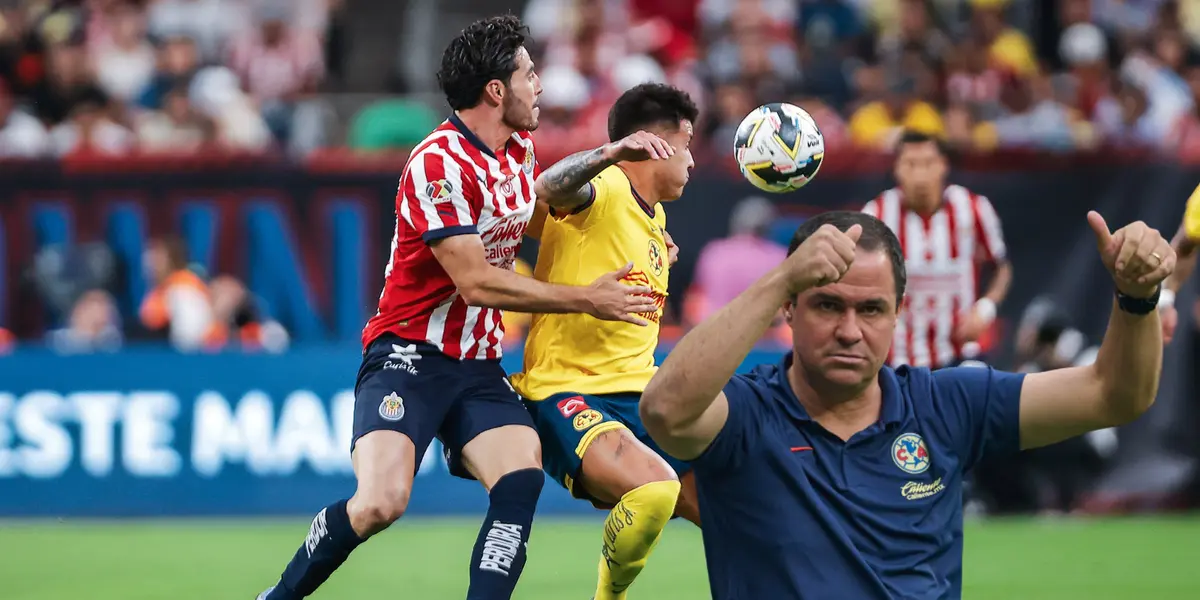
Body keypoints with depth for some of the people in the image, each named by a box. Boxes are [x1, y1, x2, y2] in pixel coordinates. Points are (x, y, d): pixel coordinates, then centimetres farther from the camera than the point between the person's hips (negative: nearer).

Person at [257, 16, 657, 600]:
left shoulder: (521, 151, 8)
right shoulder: (439, 163, -17)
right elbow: (476, 283, -20)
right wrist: (586, 299, -14)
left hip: (479, 369, 7)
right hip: (410, 356, -7)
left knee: (523, 478, -20)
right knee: (381, 502, -24)